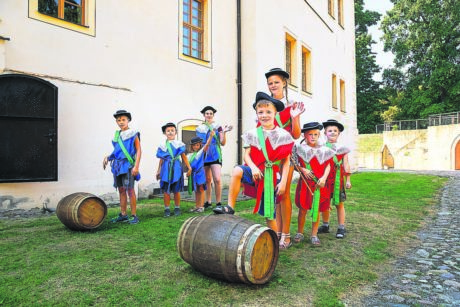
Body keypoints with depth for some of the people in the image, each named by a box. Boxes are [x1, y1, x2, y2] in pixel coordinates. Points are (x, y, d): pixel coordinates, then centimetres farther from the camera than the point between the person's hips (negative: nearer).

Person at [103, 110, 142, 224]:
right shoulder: (117, 135, 14)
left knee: (129, 190, -8)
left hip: (128, 164, -6)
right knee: (121, 190, 10)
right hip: (117, 165, 6)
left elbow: (138, 150, -7)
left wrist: (136, 166, -15)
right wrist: (107, 157, 9)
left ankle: (134, 216, -2)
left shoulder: (133, 134, -3)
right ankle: (123, 215, 19)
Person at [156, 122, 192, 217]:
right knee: (166, 190, 0)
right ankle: (167, 209, 10)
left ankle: (177, 208, 17)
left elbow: (183, 157, 8)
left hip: (176, 168, -1)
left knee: (176, 190, 4)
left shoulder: (179, 144, 6)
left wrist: (189, 167, 4)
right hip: (166, 169, 1)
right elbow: (161, 159, 13)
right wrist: (158, 171, 13)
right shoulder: (163, 145, 9)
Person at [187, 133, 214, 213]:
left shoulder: (201, 152, -2)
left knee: (201, 190, 0)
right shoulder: (189, 155, 12)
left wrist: (211, 136, -28)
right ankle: (197, 206, 20)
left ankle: (201, 206, 4)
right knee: (196, 191, 13)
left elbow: (207, 144, -16)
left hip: (200, 173, -5)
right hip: (193, 174, 5)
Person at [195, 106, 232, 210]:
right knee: (207, 180, 10)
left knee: (217, 179, -13)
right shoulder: (200, 128, 11)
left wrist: (224, 132, -16)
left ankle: (218, 203, -3)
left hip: (215, 156, -3)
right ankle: (208, 202, 21)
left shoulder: (218, 127, 2)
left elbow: (222, 143, -2)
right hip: (203, 156, 4)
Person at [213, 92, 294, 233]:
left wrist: (283, 182, -6)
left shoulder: (283, 135, -1)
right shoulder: (252, 134, 3)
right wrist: (253, 167, -19)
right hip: (256, 172, 1)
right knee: (237, 171, -32)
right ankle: (230, 207, -20)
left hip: (272, 176, -1)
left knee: (269, 212, 4)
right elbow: (246, 155, 1)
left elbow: (286, 161, -1)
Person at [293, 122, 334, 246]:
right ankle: (299, 233, 19)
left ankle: (314, 235, 20)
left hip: (319, 184, 2)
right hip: (305, 183, -2)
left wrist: (324, 178, -9)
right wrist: (303, 170, -15)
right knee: (303, 209, 3)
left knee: (316, 209, 8)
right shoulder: (300, 148, -1)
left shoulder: (323, 150, 4)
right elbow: (295, 164, 2)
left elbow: (328, 166, 5)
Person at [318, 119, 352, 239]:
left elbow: (346, 165, 6)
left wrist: (348, 180, 3)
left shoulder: (342, 148, 4)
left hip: (338, 179, -1)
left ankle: (341, 228, 13)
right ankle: (325, 225, 24)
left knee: (339, 203, 4)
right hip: (325, 178, 1)